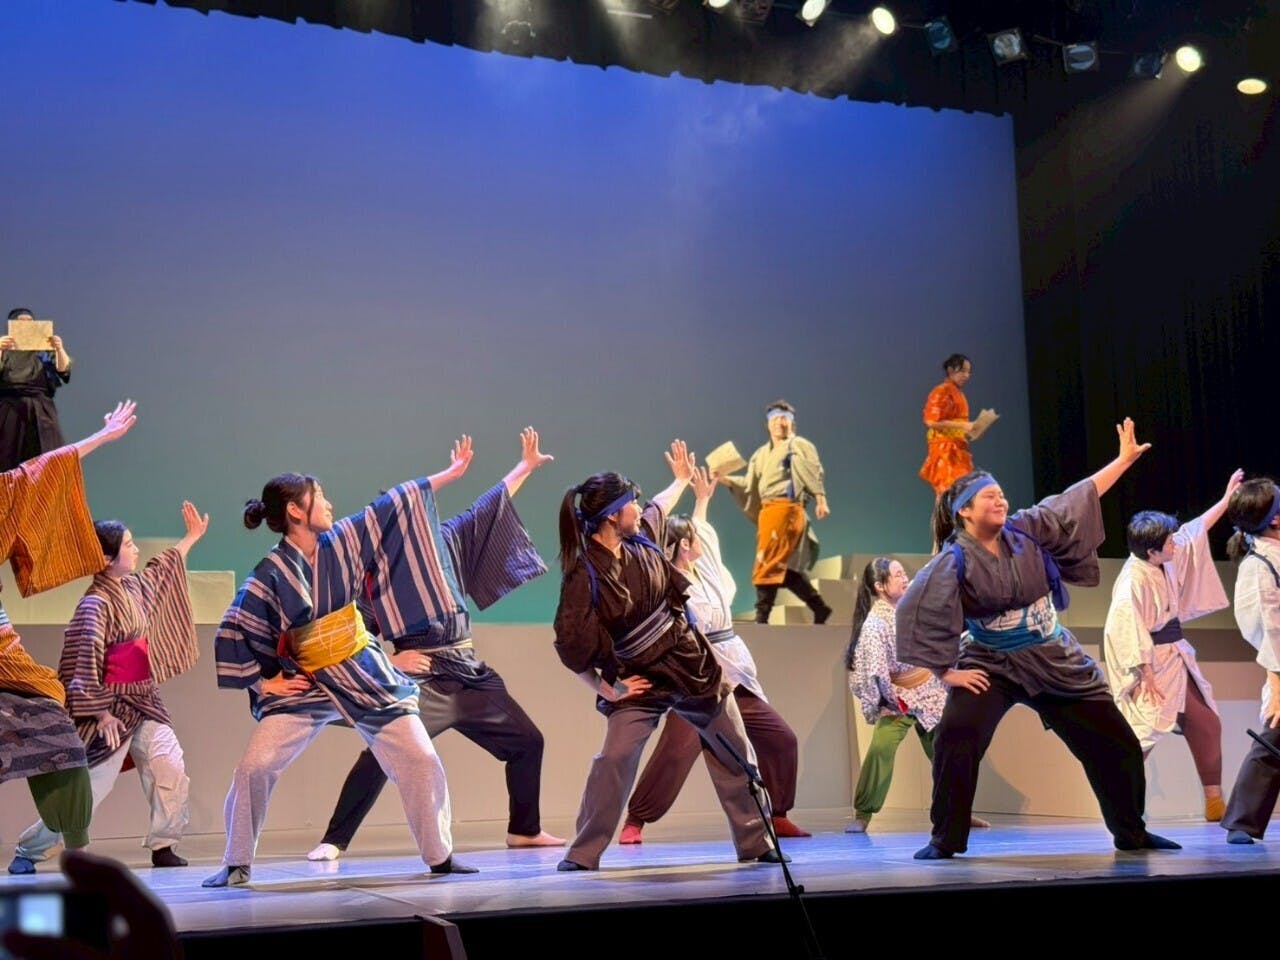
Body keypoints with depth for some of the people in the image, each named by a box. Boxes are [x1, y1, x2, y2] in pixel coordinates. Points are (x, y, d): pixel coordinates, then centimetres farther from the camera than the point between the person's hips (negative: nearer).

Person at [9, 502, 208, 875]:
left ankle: (163, 846, 9)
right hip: (112, 709, -8)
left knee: (171, 769, -3)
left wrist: (192, 536, 35)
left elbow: (162, 570, 30)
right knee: (90, 786, -5)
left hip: (145, 704, 8)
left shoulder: (135, 587, 6)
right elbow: (85, 666, -18)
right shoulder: (95, 604, -18)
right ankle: (27, 852, 9)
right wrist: (101, 714, -18)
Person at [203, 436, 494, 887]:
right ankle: (236, 865, 5)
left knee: (420, 760, -3)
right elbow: (230, 634, -9)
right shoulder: (269, 576, -15)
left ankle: (439, 855, 12)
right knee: (253, 768, -13)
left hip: (366, 677, 3)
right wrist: (263, 682, -6)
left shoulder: (341, 543, -4)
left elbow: (393, 508, 3)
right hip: (303, 686, -3)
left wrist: (450, 474, 7)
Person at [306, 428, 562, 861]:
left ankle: (524, 830, 28)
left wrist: (526, 466, 19)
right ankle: (334, 841, -16)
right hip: (419, 679, -6)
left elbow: (489, 507, 16)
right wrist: (390, 661, -16)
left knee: (527, 740, 13)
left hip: (469, 674, 7)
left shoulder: (448, 542, 8)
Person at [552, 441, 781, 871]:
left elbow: (659, 508, 22)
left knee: (736, 756, 11)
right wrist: (605, 687, -12)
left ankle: (757, 844, 24)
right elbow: (570, 643, -18)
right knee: (615, 758, -21)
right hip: (639, 680, -6)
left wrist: (682, 479, 38)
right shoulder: (585, 577, -21)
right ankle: (583, 854, -7)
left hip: (695, 665, 6)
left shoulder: (642, 539, -2)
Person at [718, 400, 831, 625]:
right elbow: (749, 484, 19)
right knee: (783, 566, 7)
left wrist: (820, 500, -20)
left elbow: (814, 473, -7)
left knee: (769, 562, -13)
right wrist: (727, 480, 4)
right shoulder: (761, 455, 24)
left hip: (786, 509, -8)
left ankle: (762, 616, -11)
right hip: (767, 512, 8)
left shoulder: (798, 446, 4)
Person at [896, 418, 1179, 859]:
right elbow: (916, 612, -18)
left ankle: (1131, 833, 25)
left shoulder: (1027, 530, -5)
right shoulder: (954, 562, -16)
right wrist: (946, 671, -18)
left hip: (1056, 660, 4)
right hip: (990, 666, -4)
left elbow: (1077, 498, 3)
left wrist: (1124, 459, 5)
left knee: (1114, 742, 6)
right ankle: (945, 840, -14)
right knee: (955, 738, -26)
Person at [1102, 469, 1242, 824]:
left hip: (1175, 659, 10)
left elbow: (1196, 530, 16)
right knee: (1143, 732, -15)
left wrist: (1227, 498, 17)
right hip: (1151, 665, -9)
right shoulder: (1133, 580, -24)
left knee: (1206, 725, 12)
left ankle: (1214, 802, 22)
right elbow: (1127, 632, -24)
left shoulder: (1167, 560, 2)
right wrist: (1146, 675, -23)